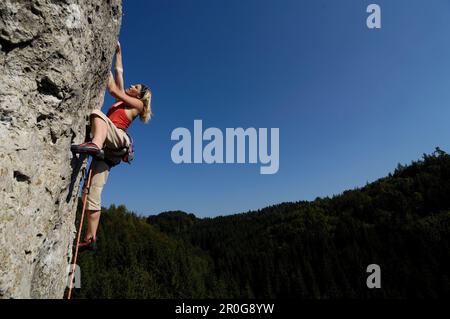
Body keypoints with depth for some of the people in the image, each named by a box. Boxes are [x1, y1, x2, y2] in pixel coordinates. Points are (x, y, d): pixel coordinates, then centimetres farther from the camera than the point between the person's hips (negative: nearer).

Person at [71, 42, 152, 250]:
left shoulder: (137, 104, 15)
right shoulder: (122, 99, 33)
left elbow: (113, 90, 6)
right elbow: (119, 71, 35)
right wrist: (118, 52, 38)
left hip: (118, 138, -6)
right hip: (107, 149, 6)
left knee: (96, 112, -30)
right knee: (93, 193, -5)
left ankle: (95, 145, -58)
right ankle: (90, 239, -7)